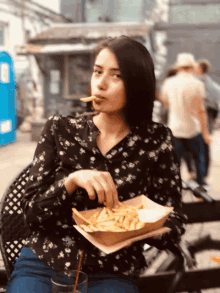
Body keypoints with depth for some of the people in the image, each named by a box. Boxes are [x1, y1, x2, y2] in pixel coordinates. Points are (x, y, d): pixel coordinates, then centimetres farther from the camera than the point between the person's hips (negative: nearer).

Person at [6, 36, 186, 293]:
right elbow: (31, 213, -1)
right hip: (43, 265, 1)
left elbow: (174, 228, 0)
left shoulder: (156, 141, -1)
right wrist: (72, 180, -19)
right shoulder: (60, 129, 2)